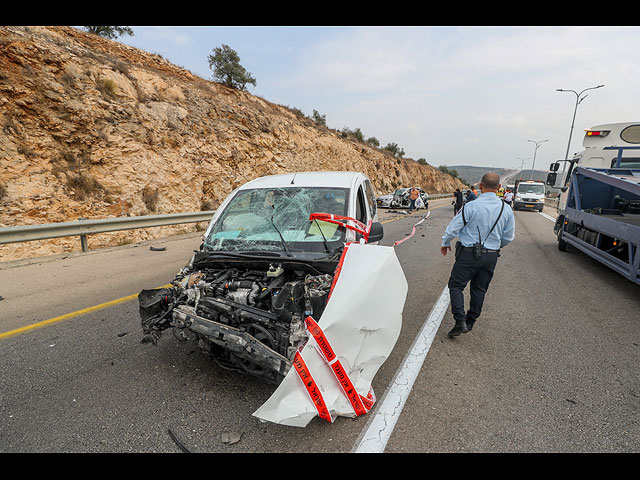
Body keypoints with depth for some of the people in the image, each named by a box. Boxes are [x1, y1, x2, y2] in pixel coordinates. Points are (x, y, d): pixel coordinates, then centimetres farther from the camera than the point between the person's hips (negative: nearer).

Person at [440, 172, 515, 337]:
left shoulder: (471, 206, -15)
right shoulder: (506, 210, 1)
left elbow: (453, 228, -9)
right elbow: (509, 237, 10)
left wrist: (445, 243, 8)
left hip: (469, 254, -5)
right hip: (491, 256, 5)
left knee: (456, 285, 4)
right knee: (479, 289, 16)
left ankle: (460, 321, -6)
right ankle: (470, 321, 28)